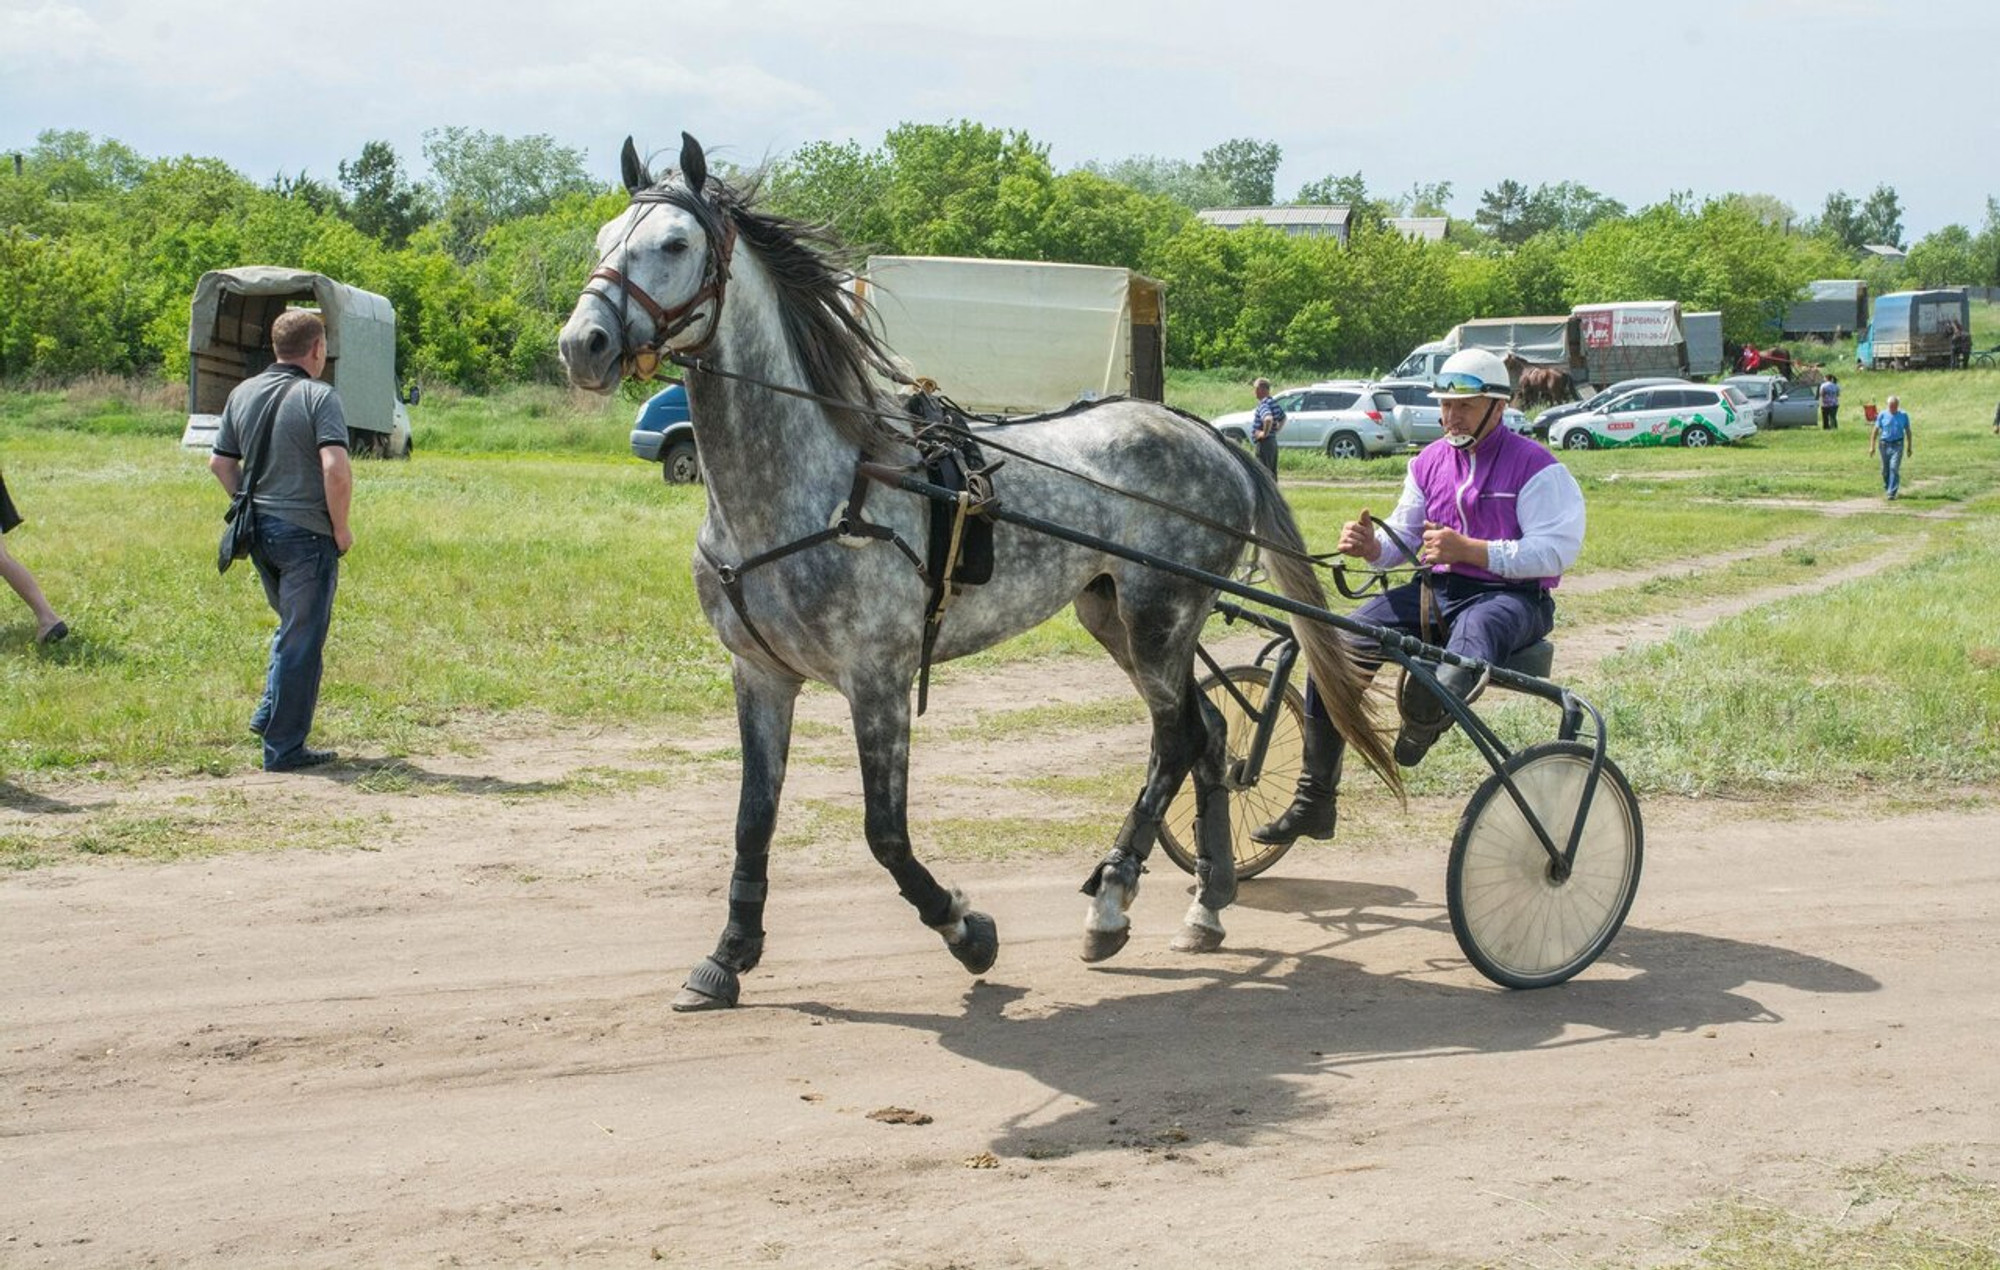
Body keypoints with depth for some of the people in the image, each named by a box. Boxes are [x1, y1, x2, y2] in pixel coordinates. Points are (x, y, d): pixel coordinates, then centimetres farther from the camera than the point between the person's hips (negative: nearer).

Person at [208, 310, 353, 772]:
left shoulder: (243, 394, 9)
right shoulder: (318, 397, -12)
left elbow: (220, 463, 14)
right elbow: (336, 470, -23)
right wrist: (340, 527, -11)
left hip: (259, 528, 7)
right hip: (306, 532, -7)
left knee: (292, 625, 26)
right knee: (302, 641, 1)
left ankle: (270, 713, 19)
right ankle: (284, 747, 5)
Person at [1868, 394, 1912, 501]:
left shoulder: (1903, 416, 3)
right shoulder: (1882, 415, 1)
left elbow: (1908, 432, 11)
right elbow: (1875, 430, 3)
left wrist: (1909, 447, 11)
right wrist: (1872, 446, -2)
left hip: (1897, 445, -1)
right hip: (1884, 445, 1)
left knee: (1894, 468, -14)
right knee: (1885, 470, 10)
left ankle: (1892, 493, -15)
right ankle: (1887, 487, 33)